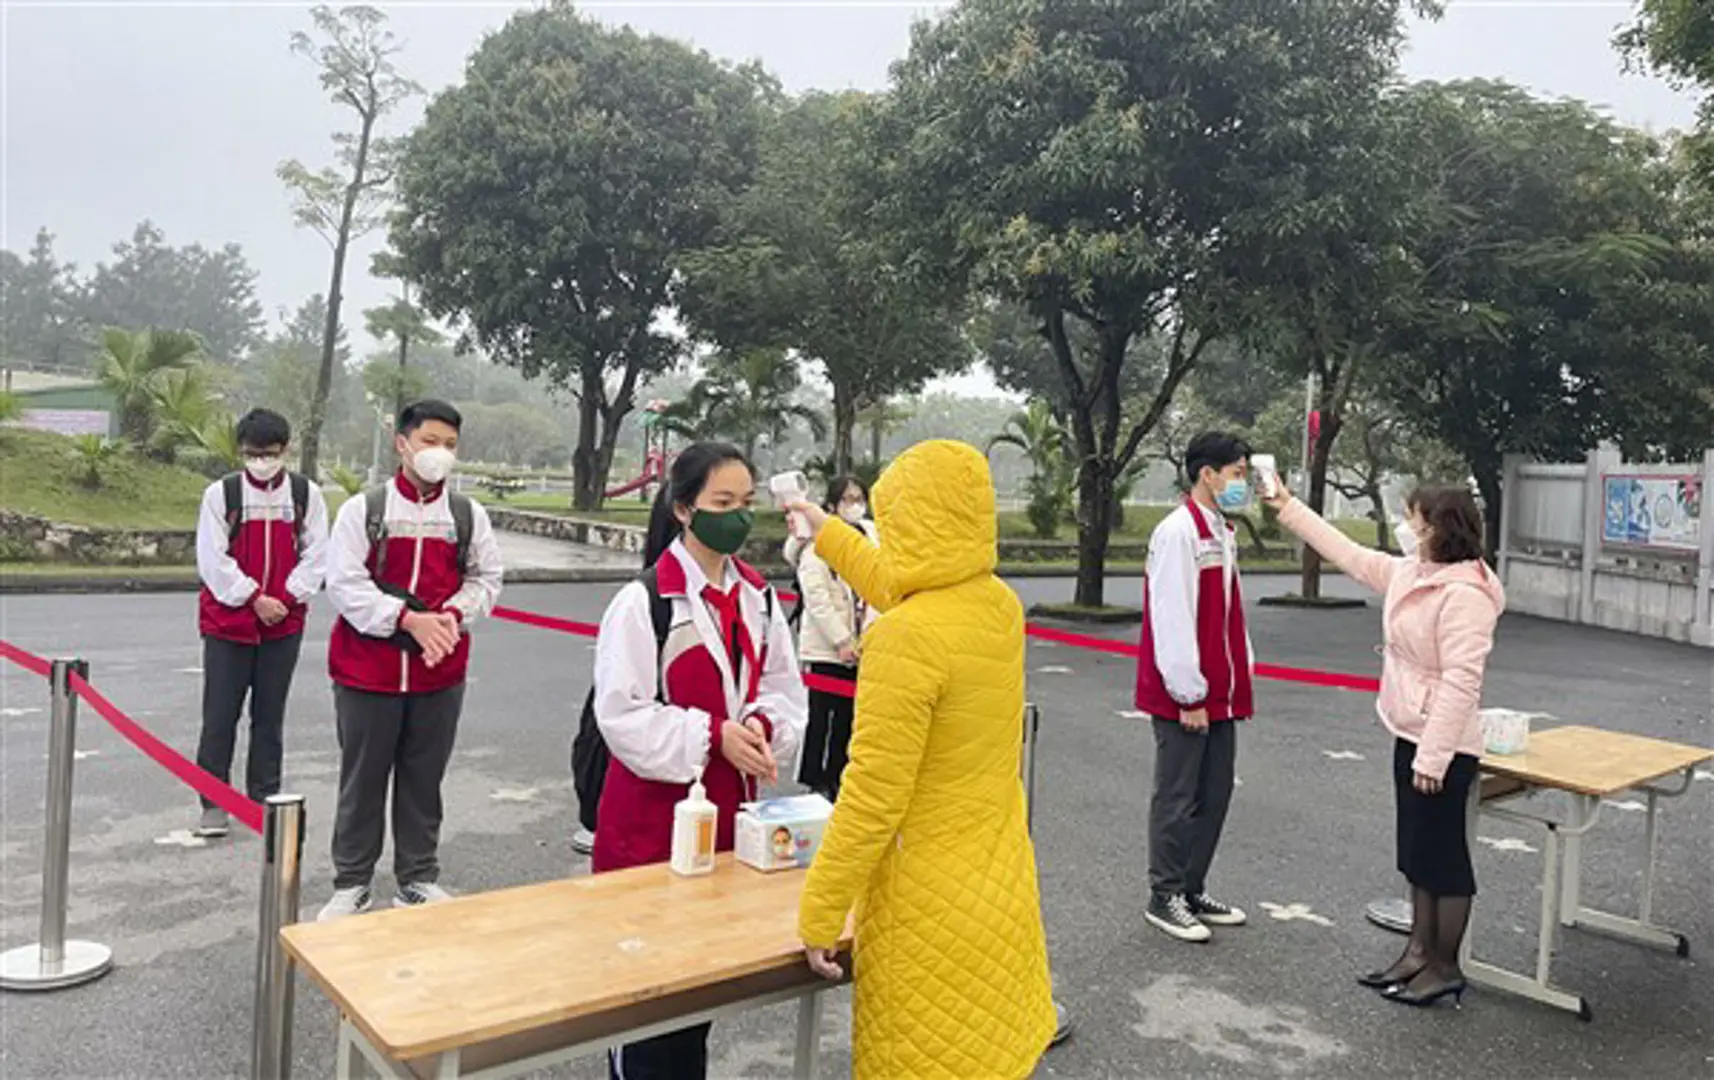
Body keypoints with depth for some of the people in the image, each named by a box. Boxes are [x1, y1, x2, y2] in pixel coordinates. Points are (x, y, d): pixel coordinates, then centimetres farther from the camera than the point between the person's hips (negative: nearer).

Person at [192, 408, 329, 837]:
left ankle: (265, 799, 21)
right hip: (227, 624, -1)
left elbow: (315, 556, 0)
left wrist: (284, 599, -11)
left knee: (270, 717, 11)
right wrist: (254, 599, -13)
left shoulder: (307, 494, 2)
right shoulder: (221, 493, -2)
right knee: (220, 716, 2)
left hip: (284, 626, 1)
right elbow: (213, 560, -6)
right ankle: (214, 803, 13)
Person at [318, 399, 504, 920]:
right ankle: (352, 881, 24)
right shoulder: (362, 509, -4)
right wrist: (408, 619, -19)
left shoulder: (469, 515, 5)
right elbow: (344, 584, -9)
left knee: (423, 778, 11)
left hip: (441, 671, 2)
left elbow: (486, 579, 9)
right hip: (368, 667, -2)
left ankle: (418, 879, 26)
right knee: (363, 776, 9)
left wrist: (452, 615, -10)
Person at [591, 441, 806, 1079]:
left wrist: (762, 725, -13)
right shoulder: (644, 600, -14)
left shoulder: (758, 599, 5)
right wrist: (713, 733, -22)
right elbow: (622, 713, -16)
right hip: (655, 810, -6)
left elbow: (786, 691, 8)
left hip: (730, 804, 6)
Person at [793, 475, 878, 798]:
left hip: (860, 646, 5)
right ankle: (814, 781, 10)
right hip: (826, 645, -5)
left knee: (848, 714, 9)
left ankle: (836, 777, 20)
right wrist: (842, 641, -12)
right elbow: (816, 596, -11)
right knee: (821, 715, 0)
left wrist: (867, 634, -4)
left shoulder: (871, 535, 8)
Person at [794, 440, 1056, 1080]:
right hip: (1000, 884, 7)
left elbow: (872, 798, -21)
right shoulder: (1001, 605, 1)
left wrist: (819, 914, -10)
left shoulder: (905, 638, -23)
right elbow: (902, 590, 22)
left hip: (929, 905, -7)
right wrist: (827, 535, 35)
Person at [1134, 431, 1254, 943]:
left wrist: (1241, 677, 14)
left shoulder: (1223, 533, 14)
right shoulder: (1178, 532, -15)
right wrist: (1188, 695, -18)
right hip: (1185, 697, -9)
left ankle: (1192, 891, 28)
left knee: (1215, 795, 15)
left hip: (1220, 695, 9)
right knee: (1178, 799, 2)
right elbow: (1171, 617, -19)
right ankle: (1164, 898, 15)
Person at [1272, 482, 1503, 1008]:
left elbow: (1460, 682, -25)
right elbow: (1349, 554, 18)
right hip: (1411, 738, 10)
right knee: (1418, 852, 17)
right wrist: (1288, 508, 20)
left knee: (1441, 854, 3)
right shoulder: (1409, 574, 6)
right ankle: (1419, 952, 29)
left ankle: (1445, 966, 18)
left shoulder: (1464, 594, -22)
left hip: (1442, 748, -10)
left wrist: (1433, 757, -26)